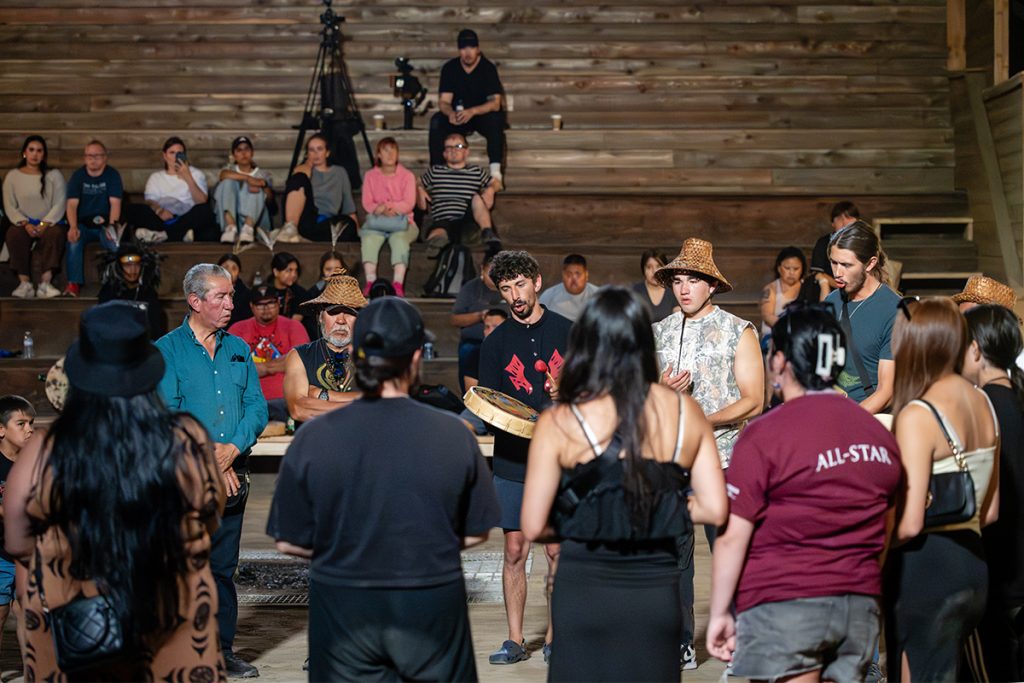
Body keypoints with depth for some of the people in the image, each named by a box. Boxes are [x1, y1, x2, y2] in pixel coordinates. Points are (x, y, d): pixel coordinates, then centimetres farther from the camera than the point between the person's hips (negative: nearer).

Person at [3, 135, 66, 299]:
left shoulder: (54, 175, 7)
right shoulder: (12, 176, 8)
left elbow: (59, 204, -2)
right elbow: (10, 207, 1)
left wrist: (44, 224, -18)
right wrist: (25, 224, -16)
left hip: (48, 222, 0)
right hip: (24, 223, 1)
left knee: (55, 233, -35)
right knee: (13, 234, -34)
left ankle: (45, 282, -40)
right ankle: (25, 283, -36)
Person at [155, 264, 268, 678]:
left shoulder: (239, 350, 12)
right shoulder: (167, 350, -2)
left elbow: (257, 407, 6)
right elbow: (165, 415, -10)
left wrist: (233, 447, -11)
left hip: (233, 473, 4)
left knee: (224, 566, 9)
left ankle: (223, 648, 16)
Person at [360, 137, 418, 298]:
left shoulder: (407, 175, 11)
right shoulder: (370, 175, 15)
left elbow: (409, 203, -2)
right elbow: (367, 203, 4)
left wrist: (392, 208, -20)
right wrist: (380, 210, -18)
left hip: (401, 221, -1)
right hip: (376, 222, 1)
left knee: (399, 238, -35)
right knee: (369, 238, -32)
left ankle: (398, 284, -45)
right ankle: (370, 281, -41)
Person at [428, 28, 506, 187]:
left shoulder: (488, 68, -14)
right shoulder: (449, 68, -7)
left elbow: (495, 103, -23)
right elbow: (443, 101, -12)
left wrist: (472, 111, -42)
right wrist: (450, 113, -38)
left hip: (484, 114, -2)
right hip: (457, 115, 2)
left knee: (495, 120, -36)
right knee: (436, 121, -27)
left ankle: (495, 171, -36)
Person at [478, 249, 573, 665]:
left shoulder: (567, 332, 5)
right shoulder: (495, 343, 6)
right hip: (512, 460, 1)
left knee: (557, 549, 2)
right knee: (515, 550, 3)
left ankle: (554, 637, 14)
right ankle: (515, 640, 12)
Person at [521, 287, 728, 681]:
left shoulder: (559, 423, -9)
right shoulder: (686, 412, -1)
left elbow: (533, 527, -9)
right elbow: (715, 510, 1)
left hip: (586, 588, -2)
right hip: (657, 587, 3)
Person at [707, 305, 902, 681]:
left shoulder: (763, 434, -10)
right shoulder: (880, 434, 8)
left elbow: (733, 536, -11)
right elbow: (887, 530, 16)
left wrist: (720, 612, -4)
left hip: (784, 604, -6)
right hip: (861, 605, 6)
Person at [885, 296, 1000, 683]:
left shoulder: (916, 415, -18)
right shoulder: (984, 404, 6)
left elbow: (909, 523, -21)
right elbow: (989, 512, 14)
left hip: (926, 568, -8)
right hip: (973, 562, 8)